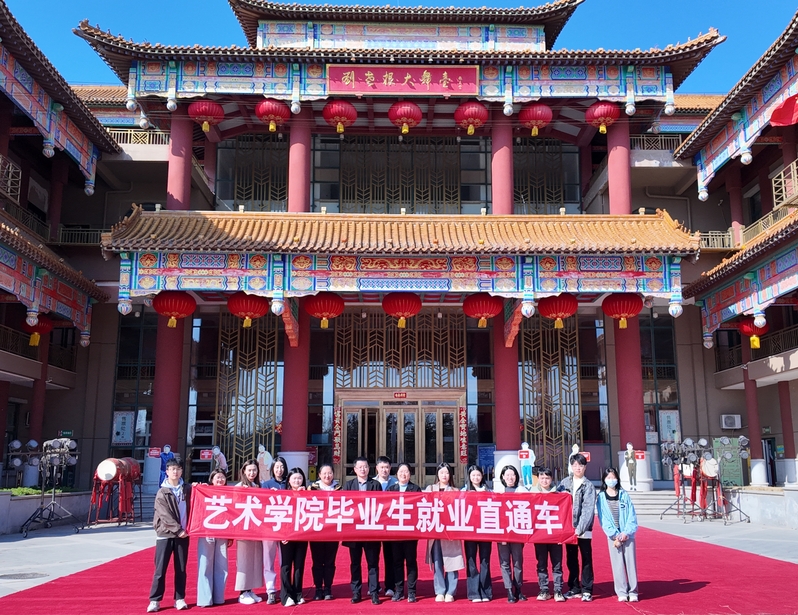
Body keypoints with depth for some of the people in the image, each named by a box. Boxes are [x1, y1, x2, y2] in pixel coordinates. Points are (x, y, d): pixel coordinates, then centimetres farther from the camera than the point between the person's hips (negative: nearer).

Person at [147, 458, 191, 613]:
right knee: (160, 569, -2)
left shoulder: (187, 489, 7)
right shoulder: (162, 492, -3)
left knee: (181, 569, 7)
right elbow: (165, 515, -10)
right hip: (165, 534, -3)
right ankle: (155, 600, 6)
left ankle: (180, 599, 15)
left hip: (183, 534, 3)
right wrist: (177, 529, -16)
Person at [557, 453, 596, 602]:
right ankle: (574, 588, 22)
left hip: (583, 529, -3)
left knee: (586, 559, 2)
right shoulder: (565, 482, 7)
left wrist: (580, 528, -19)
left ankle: (587, 590, 9)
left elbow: (588, 509, -11)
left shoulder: (588, 486, -3)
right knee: (571, 560, 11)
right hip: (568, 527, 3)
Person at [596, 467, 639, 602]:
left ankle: (633, 592, 8)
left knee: (631, 562, 1)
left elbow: (632, 516, 1)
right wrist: (615, 535, -10)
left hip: (627, 535, 1)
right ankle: (621, 592, 7)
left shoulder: (624, 495, 5)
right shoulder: (601, 497, 3)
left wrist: (626, 533, -10)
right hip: (613, 536, -1)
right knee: (618, 564, 1)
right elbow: (603, 519, -2)